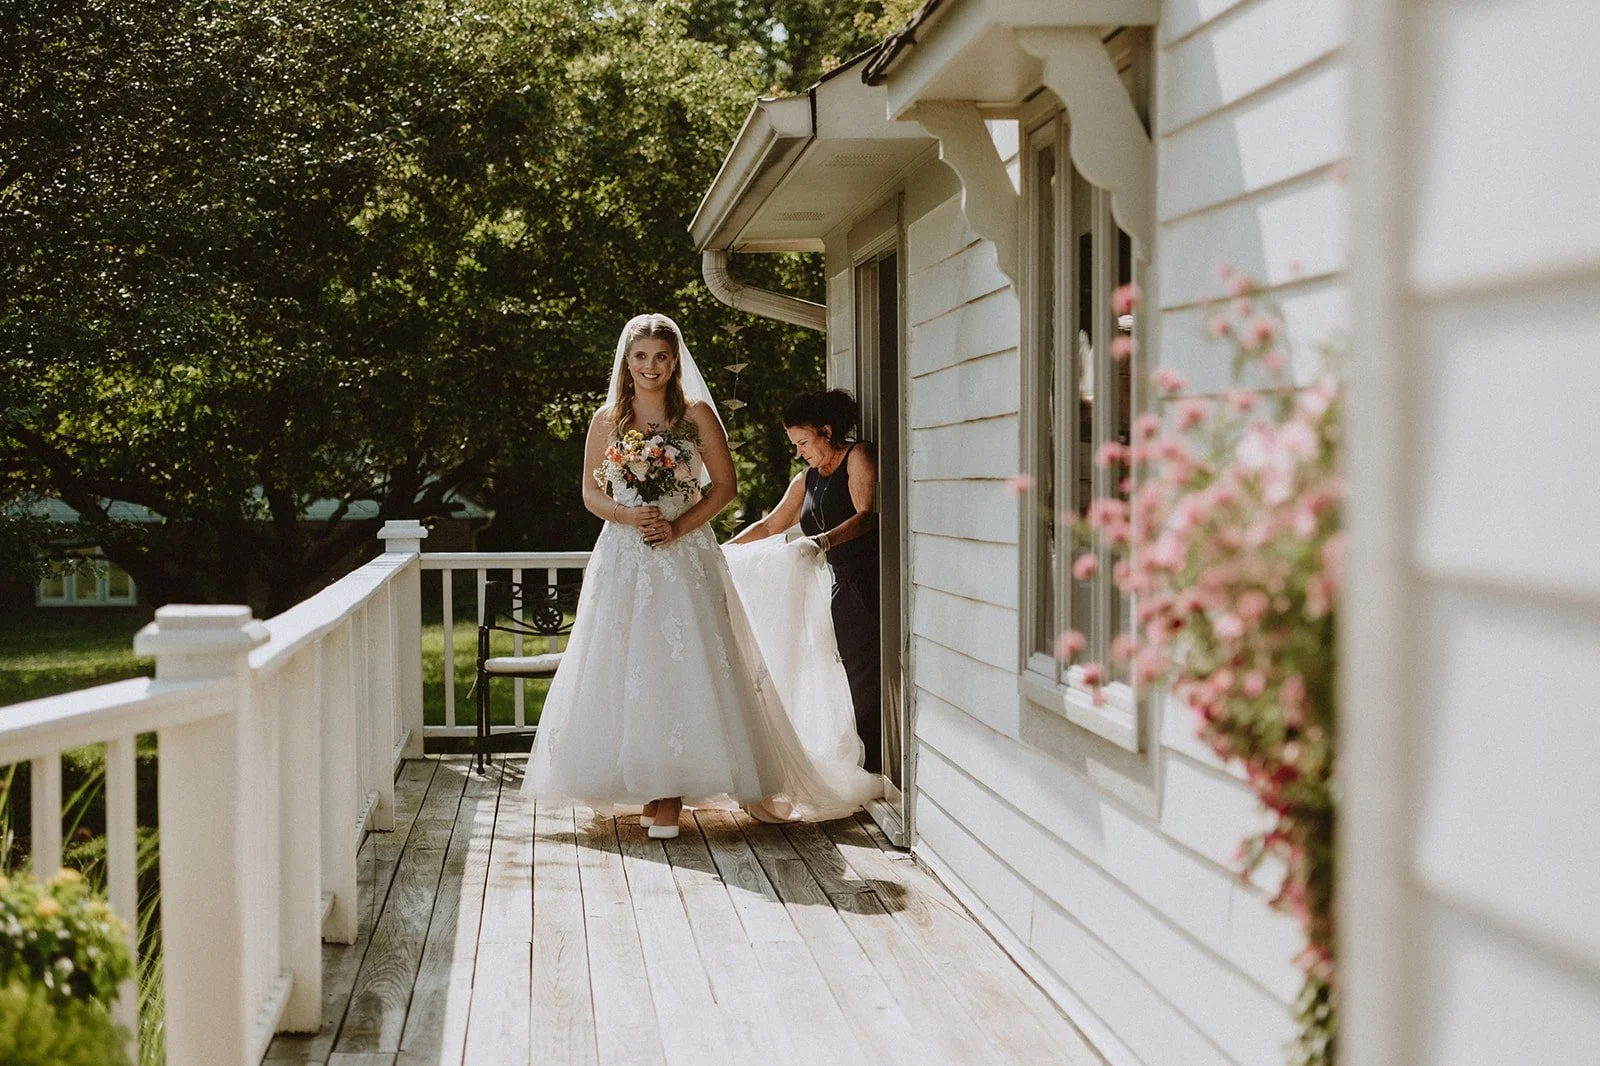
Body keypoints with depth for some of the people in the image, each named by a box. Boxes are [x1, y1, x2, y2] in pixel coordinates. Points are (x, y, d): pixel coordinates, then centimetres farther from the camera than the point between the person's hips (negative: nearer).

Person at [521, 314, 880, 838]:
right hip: (623, 559, 2)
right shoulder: (607, 420, 8)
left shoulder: (697, 414, 2)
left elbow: (724, 485, 1)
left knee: (681, 667, -8)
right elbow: (591, 494, 10)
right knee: (628, 671, -2)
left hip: (685, 557, -2)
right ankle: (645, 788, 6)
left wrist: (678, 526, -11)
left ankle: (670, 793, -5)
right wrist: (629, 516, -9)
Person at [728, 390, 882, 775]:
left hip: (870, 580, -7)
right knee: (857, 675, -2)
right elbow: (769, 526, 30)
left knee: (870, 674, -14)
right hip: (843, 583, 7)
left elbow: (867, 515, -13)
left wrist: (822, 541, -26)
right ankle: (870, 762, -5)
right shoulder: (807, 481, 23)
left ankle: (877, 764, -15)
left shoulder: (858, 457, 0)